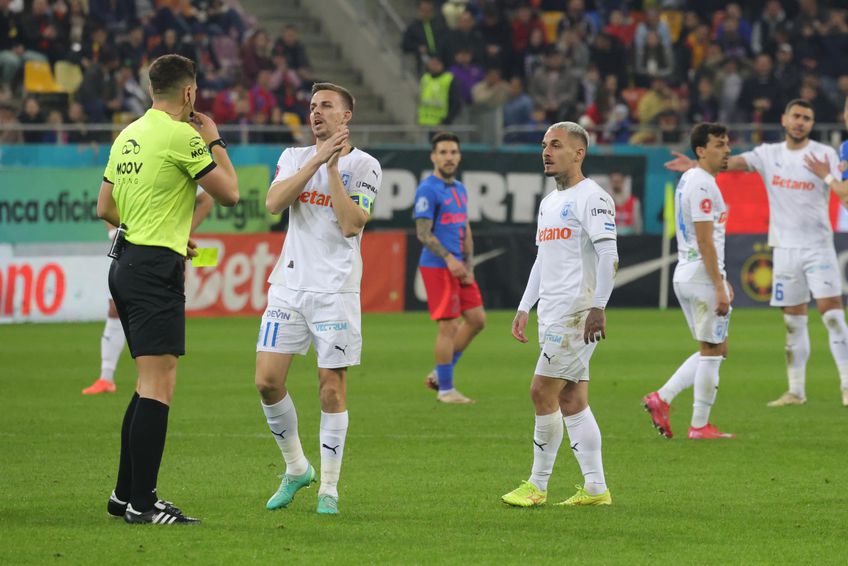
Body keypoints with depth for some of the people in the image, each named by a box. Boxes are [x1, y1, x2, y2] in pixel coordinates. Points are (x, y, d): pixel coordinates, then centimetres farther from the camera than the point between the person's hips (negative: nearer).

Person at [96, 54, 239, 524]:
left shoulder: (128, 136, 14)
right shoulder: (182, 136, -12)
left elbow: (105, 208, 20)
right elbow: (229, 193, -5)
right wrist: (214, 140, 8)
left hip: (126, 264, 9)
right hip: (157, 268, -9)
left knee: (149, 386, 16)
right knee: (158, 385, -10)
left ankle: (125, 493, 19)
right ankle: (142, 503, -13)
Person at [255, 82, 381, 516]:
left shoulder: (364, 166, 0)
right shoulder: (294, 157, 11)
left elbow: (351, 224, -13)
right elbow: (273, 203, -8)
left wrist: (333, 167, -13)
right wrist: (317, 159, -13)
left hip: (336, 290, -4)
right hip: (289, 285, 4)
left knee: (332, 387, -3)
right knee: (267, 380, -3)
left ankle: (329, 487, 6)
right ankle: (296, 468, 17)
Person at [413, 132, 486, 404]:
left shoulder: (459, 189, 15)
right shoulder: (428, 190, -11)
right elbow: (423, 233, -16)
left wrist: (468, 265, 7)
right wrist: (449, 259, -25)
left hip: (458, 267, 9)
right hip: (437, 267, -9)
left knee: (477, 319, 9)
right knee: (449, 326, -7)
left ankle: (440, 373, 19)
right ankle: (445, 390, 1)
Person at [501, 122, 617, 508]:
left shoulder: (592, 197, -8)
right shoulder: (548, 202, 20)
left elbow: (608, 256, -16)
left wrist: (597, 308, -23)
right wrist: (524, 308, 21)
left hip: (576, 311, -9)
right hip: (551, 313, 9)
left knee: (542, 391, -10)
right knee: (571, 399, 6)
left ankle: (537, 485, -3)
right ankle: (595, 488, 7)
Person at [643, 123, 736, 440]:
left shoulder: (688, 180, 16)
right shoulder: (703, 185, -15)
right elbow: (705, 241, -20)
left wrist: (720, 280, 24)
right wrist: (720, 287, -20)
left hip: (686, 274, 10)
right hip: (702, 275, -10)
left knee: (714, 351, 15)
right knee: (712, 351, -2)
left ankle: (662, 399, 8)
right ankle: (700, 425, 3)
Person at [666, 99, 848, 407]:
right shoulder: (769, 154, 5)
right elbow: (733, 162, -9)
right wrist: (696, 165, -23)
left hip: (818, 246, -3)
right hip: (785, 248, 3)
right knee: (793, 321, 7)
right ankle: (796, 391, 12)